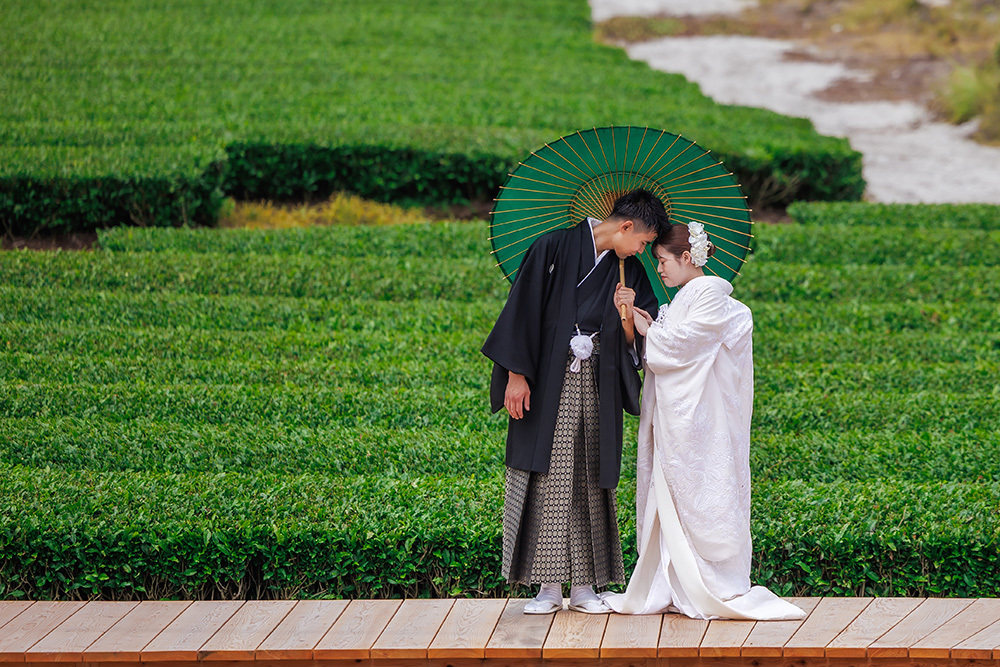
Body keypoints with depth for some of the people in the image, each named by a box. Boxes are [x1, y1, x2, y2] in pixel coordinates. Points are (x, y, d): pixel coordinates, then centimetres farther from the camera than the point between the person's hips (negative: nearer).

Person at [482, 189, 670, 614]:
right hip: (548, 383, -4)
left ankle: (585, 586, 7)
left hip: (597, 390, 4)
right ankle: (549, 587, 0)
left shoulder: (629, 273, 11)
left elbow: (633, 343, 10)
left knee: (591, 484, 2)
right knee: (547, 480, -5)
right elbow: (524, 309, -5)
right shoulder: (554, 249, -4)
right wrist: (516, 375, -9)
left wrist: (626, 315, -12)